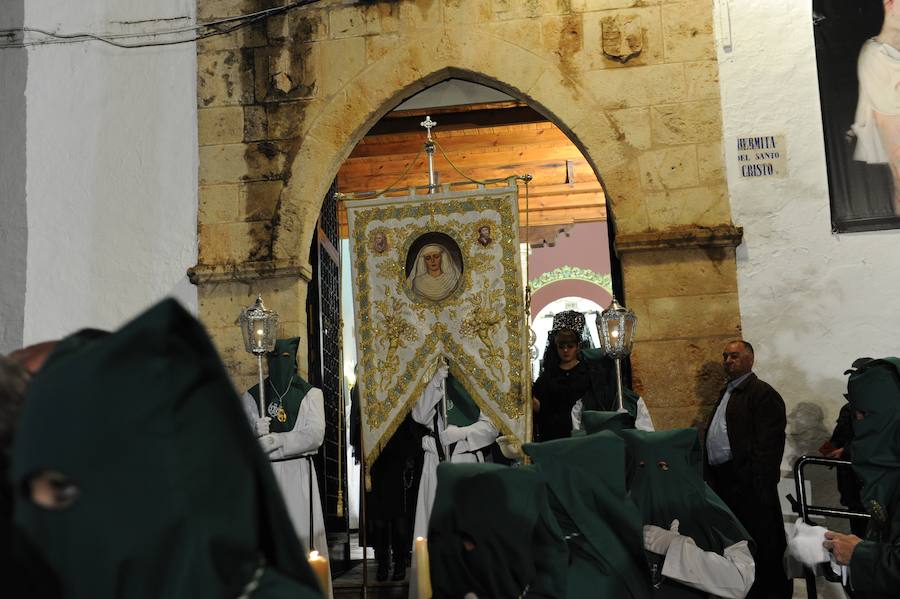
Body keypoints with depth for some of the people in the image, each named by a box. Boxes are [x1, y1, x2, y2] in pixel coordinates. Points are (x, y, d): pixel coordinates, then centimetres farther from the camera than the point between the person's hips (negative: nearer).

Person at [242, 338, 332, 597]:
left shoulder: (311, 393, 3)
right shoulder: (252, 396, 10)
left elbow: (314, 436, -8)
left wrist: (273, 440, -12)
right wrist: (257, 434, -18)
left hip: (298, 472, -1)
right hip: (264, 473, 2)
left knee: (303, 531, -3)